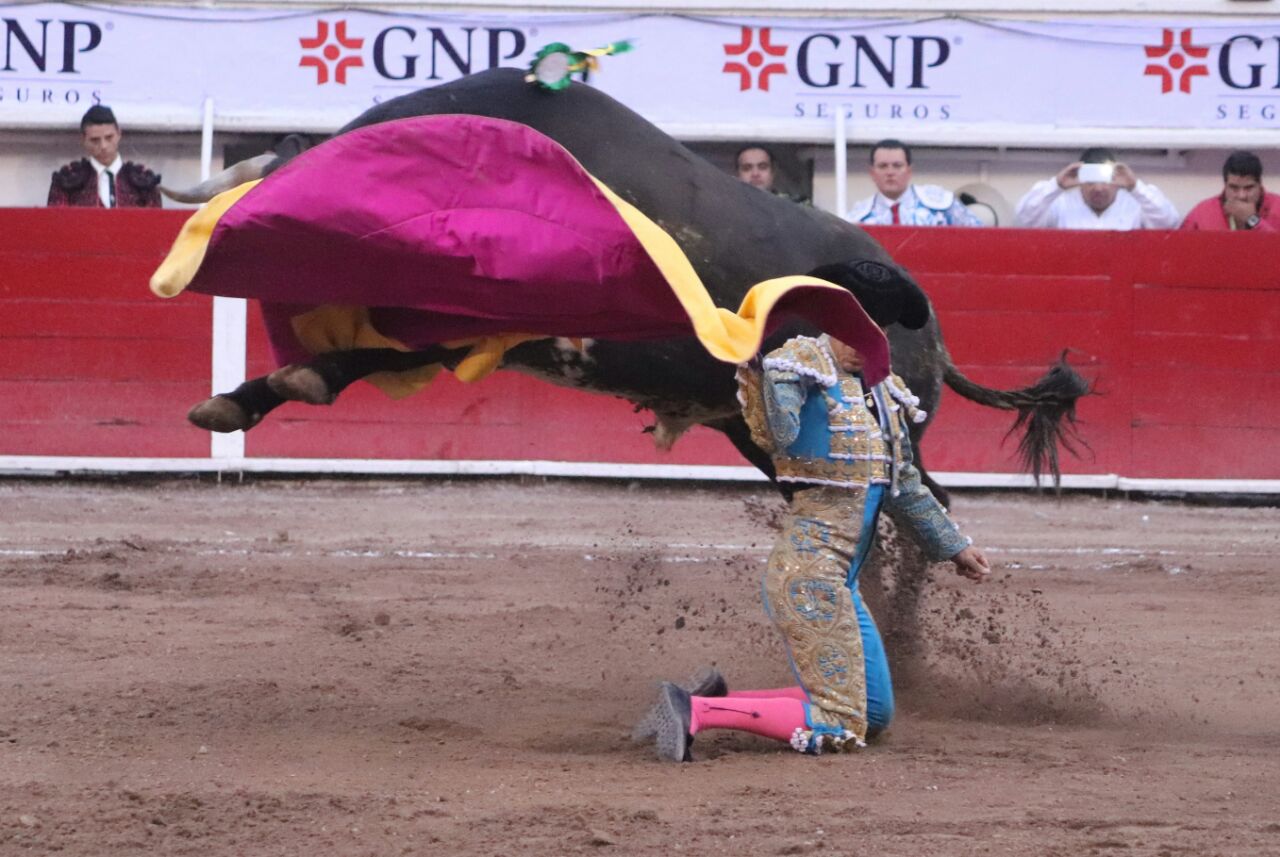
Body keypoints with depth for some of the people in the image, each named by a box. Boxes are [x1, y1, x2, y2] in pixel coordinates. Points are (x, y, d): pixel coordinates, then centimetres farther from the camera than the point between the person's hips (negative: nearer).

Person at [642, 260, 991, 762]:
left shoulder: (883, 391, 15)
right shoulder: (801, 362, -9)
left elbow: (903, 486, 26)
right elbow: (777, 436, -28)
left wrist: (953, 547, 31)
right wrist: (758, 369, -40)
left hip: (841, 581, 9)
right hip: (809, 566, -9)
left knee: (873, 715, 12)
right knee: (840, 727, -14)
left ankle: (720, 701, 10)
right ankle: (697, 712, -14)